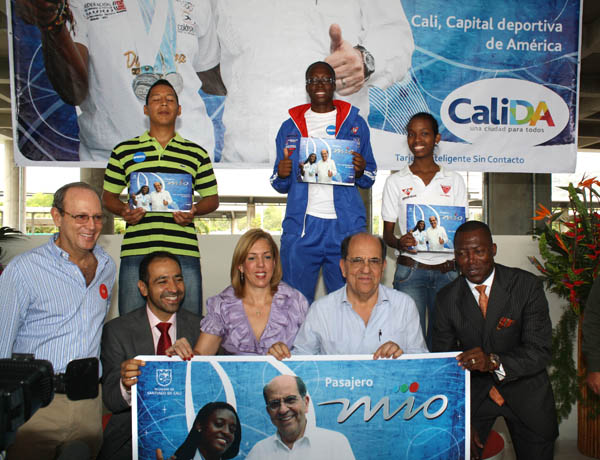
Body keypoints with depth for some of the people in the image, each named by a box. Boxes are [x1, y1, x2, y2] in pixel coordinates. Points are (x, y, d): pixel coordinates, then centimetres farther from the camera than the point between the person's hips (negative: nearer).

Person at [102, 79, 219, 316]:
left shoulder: (197, 153, 14)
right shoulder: (124, 151, 14)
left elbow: (212, 198, 16)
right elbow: (108, 195, 17)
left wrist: (194, 210, -5)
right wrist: (124, 211, -4)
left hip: (184, 252, 0)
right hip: (136, 250, 0)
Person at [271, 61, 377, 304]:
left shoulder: (355, 122, 11)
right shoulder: (290, 126, 13)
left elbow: (369, 180, 13)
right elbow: (280, 185, 14)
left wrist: (360, 171, -10)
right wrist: (282, 175, -9)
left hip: (346, 226, 0)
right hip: (301, 227, 1)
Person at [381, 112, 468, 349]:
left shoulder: (454, 180, 8)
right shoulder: (396, 181, 6)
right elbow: (387, 233, 7)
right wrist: (399, 242, -15)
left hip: (447, 270, 1)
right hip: (410, 270, -1)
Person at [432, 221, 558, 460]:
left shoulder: (527, 285, -14)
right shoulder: (446, 298, -9)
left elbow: (541, 351, -19)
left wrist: (494, 361, -36)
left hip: (526, 394, 0)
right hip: (473, 393, 1)